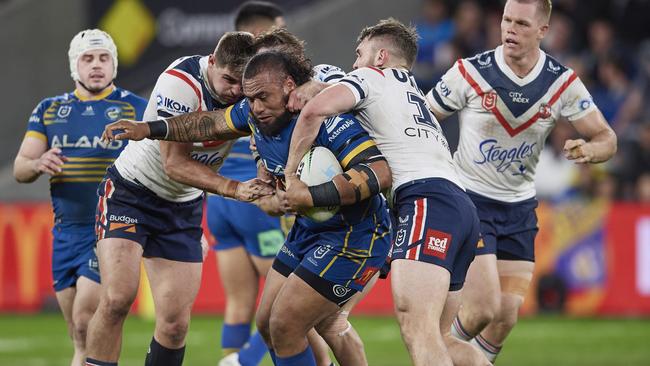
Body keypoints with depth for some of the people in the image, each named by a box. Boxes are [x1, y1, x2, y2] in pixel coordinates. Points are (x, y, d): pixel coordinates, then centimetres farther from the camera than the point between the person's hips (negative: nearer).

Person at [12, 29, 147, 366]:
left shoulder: (135, 108, 1)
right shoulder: (49, 110, 12)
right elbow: (19, 169, 8)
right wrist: (38, 164, -15)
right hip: (66, 233, 5)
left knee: (85, 323, -15)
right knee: (79, 336, 7)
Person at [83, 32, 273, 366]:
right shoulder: (181, 82, -26)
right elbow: (175, 164, -25)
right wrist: (233, 188, -34)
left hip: (184, 208, 5)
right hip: (130, 191, -5)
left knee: (175, 323, -4)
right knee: (117, 299, -22)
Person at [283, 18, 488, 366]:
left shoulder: (371, 77, 11)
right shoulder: (413, 93, 36)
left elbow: (316, 109, -8)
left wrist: (290, 174, 1)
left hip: (428, 201, -9)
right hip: (462, 206, 9)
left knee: (416, 327, -25)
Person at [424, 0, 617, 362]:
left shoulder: (563, 82, -7)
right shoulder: (469, 72, -14)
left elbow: (607, 138, -4)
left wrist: (589, 149, -28)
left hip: (519, 209, 4)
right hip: (469, 200, -4)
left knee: (507, 316, -1)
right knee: (484, 309, -15)